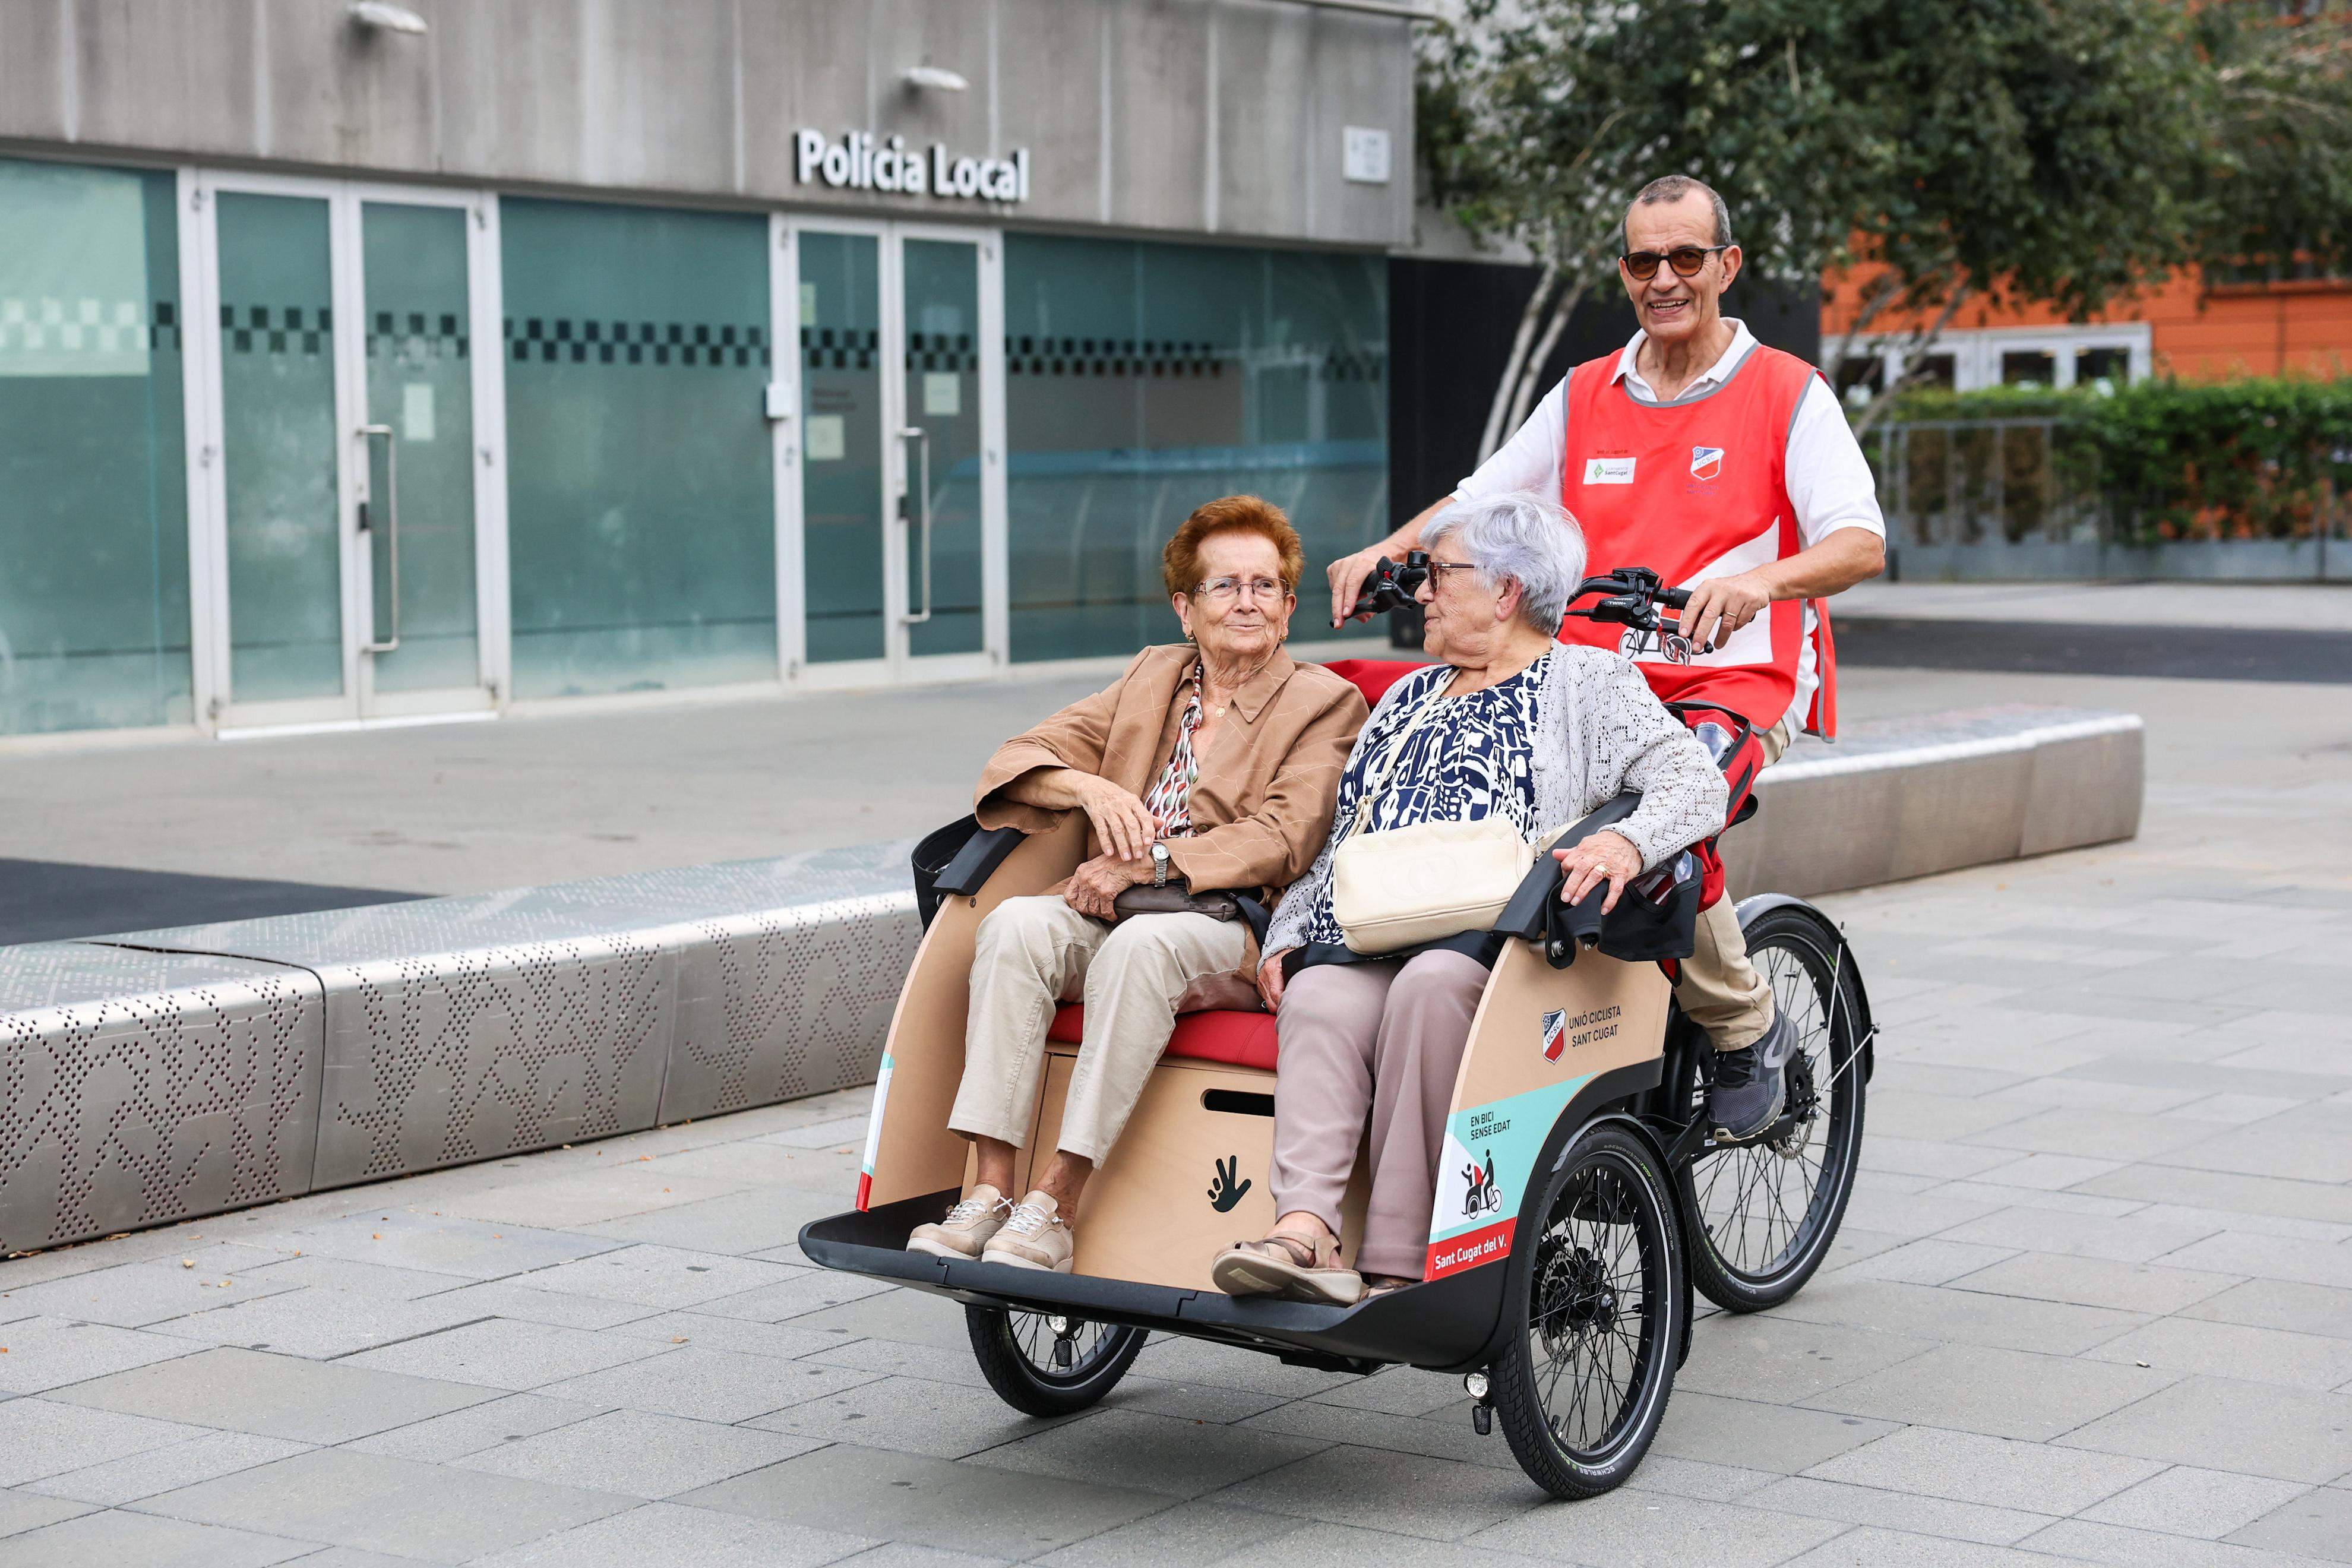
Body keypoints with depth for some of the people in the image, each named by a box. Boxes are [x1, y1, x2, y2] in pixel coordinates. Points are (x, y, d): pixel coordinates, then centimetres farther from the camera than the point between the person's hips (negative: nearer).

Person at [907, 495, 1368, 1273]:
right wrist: (1089, 787, -8)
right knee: (1016, 923, -27)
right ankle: (989, 1191, -32)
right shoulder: (1152, 676, 22)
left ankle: (1056, 1203, -36)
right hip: (1113, 913, 5)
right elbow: (1018, 758, 15)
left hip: (1232, 932, -4)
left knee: (1141, 943, -37)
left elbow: (1281, 838, -9)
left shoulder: (1325, 703, 6)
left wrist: (1145, 864, -18)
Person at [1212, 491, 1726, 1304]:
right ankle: (1304, 1232, -46)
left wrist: (1625, 841, -22)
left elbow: (1698, 783, -2)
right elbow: (1342, 838, 30)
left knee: (1430, 984, -37)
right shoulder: (1409, 697, 32)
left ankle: (1396, 1262, -35)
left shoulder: (1591, 681, 12)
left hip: (1495, 938, -5)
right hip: (1365, 938, 5)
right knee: (1318, 1001, -29)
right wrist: (1287, 934, 14)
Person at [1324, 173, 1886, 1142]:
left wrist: (1762, 580, -31)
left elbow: (1861, 544, -10)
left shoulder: (1789, 393, 3)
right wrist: (1388, 551, -1)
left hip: (1735, 681, -5)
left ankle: (1748, 1030, -6)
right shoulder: (1584, 397, 17)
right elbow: (1481, 502, 20)